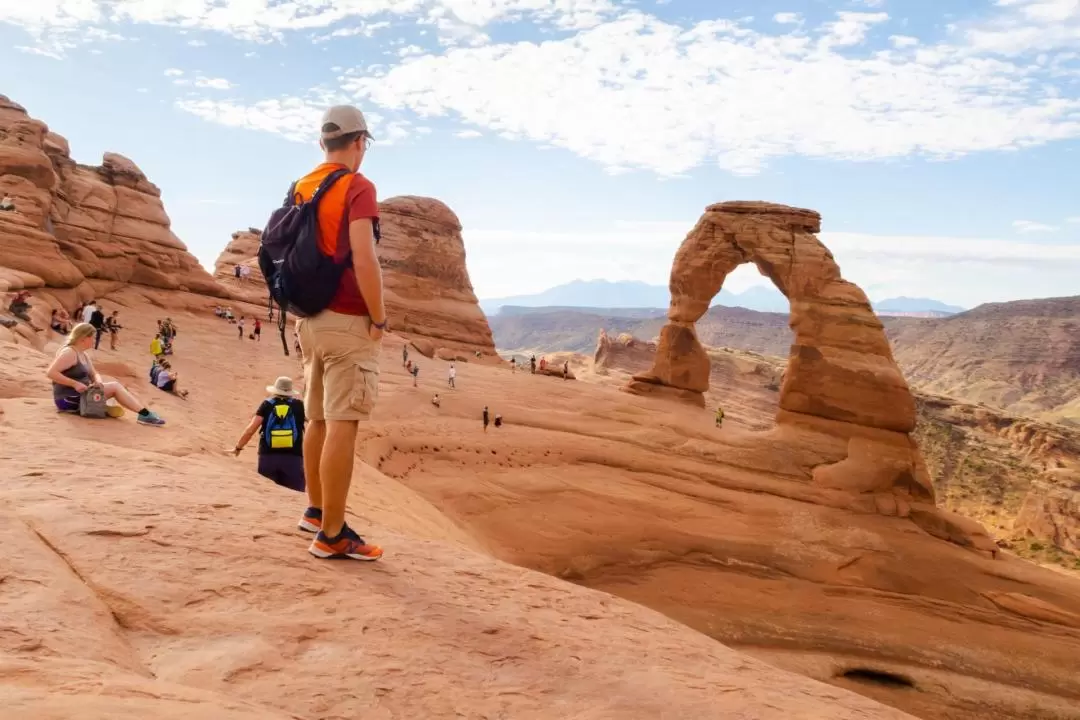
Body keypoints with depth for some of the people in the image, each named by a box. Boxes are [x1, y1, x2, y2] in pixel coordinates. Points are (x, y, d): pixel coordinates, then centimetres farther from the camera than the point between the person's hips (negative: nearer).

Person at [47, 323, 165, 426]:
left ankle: (145, 414, -12)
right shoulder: (69, 353, -16)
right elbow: (50, 373, -25)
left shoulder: (83, 355, 15)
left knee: (115, 387, 0)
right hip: (67, 399, -9)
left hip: (79, 395, 9)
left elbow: (94, 375, 15)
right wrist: (75, 384, -27)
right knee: (114, 387, -12)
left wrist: (98, 382, -9)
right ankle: (145, 414, -13)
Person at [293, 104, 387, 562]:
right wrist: (379, 319, -13)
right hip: (347, 322, -8)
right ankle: (332, 535, -3)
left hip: (310, 319, 8)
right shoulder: (357, 187, -10)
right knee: (342, 426, -6)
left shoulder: (301, 188, 14)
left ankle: (316, 510, 30)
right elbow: (363, 259, -22)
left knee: (318, 419, 17)